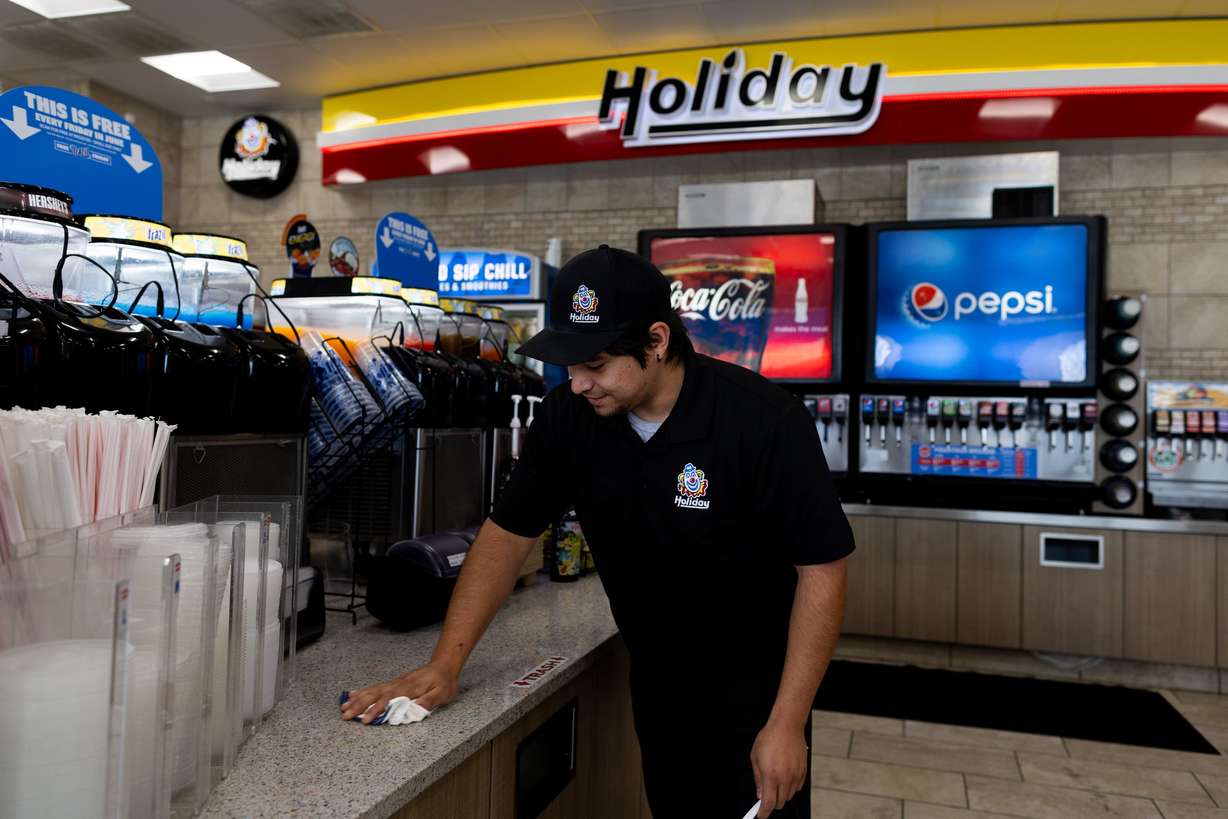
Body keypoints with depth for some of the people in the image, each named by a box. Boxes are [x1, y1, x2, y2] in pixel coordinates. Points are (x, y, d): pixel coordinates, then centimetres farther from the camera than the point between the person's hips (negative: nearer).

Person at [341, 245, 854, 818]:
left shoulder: (762, 420, -24)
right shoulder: (567, 417, -11)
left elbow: (821, 566, -20)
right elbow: (508, 533, -4)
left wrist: (785, 724, -21)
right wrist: (444, 666, -12)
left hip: (753, 699, -4)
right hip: (655, 692, 4)